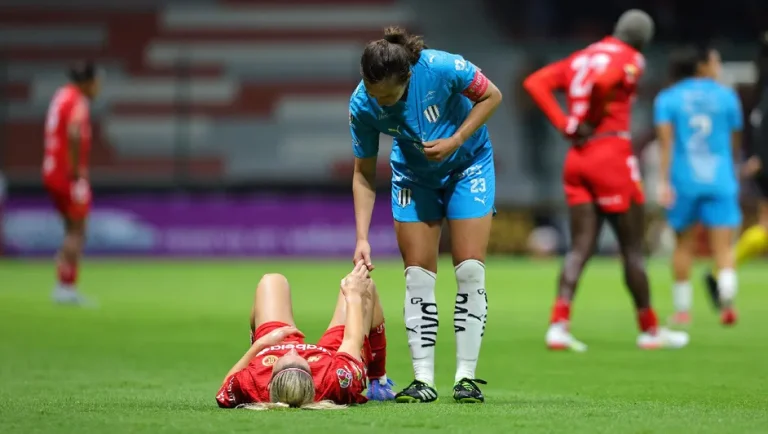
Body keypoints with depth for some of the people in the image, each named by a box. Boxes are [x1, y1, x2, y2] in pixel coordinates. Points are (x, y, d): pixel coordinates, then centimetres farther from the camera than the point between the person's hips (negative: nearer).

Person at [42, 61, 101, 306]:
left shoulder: (62, 96, 13)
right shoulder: (78, 102, -15)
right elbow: (74, 134, -31)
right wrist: (76, 169, -24)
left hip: (53, 173, 9)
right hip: (70, 175, -9)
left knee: (72, 230, 14)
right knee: (77, 232, -3)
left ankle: (65, 287, 12)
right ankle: (67, 286, -6)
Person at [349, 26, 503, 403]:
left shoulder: (441, 68, -33)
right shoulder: (362, 106, -25)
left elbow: (491, 96, -14)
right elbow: (364, 174, -12)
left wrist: (456, 140, -26)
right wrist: (362, 238, -18)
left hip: (467, 164, -2)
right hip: (413, 176, 2)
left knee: (470, 270, -8)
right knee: (417, 275, -3)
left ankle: (466, 376, -3)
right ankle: (423, 380, 1)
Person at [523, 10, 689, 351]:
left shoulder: (581, 57, 15)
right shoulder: (630, 60, -6)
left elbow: (535, 82, 6)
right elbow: (602, 80, -28)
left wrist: (564, 124, 0)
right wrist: (590, 119, -12)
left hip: (577, 157, 6)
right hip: (612, 155, -6)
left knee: (581, 247, 4)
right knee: (632, 249, 4)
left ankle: (558, 324, -12)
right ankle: (649, 329, 13)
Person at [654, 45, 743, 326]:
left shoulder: (667, 99, 4)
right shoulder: (727, 96, 5)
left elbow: (666, 140, -8)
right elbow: (735, 141, 11)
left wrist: (664, 180, -12)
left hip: (683, 180, 1)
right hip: (720, 180, -1)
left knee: (684, 244, 15)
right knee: (723, 246, -5)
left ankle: (682, 309, 17)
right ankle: (727, 300, -29)